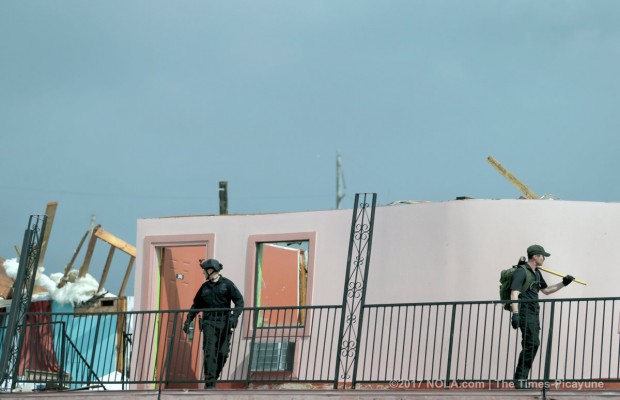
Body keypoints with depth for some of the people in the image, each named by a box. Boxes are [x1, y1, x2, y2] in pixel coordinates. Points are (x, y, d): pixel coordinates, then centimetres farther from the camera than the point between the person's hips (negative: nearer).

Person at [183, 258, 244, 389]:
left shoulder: (227, 284, 3)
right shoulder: (205, 287, 14)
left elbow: (239, 301, -3)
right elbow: (196, 305, 19)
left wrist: (234, 316, -17)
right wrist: (188, 320, 10)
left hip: (224, 323, -2)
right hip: (209, 323, 2)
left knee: (223, 353, -2)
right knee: (209, 352, -11)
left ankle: (212, 379, 13)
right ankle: (210, 383, -16)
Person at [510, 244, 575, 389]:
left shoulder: (536, 273, 19)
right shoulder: (521, 272, -10)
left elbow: (545, 290, 33)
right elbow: (514, 293, -20)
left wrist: (563, 283, 27)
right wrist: (515, 313, -31)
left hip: (533, 314, 10)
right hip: (525, 313, -10)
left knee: (530, 345, 7)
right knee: (533, 343, -18)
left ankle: (521, 380, 9)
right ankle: (520, 378, -16)